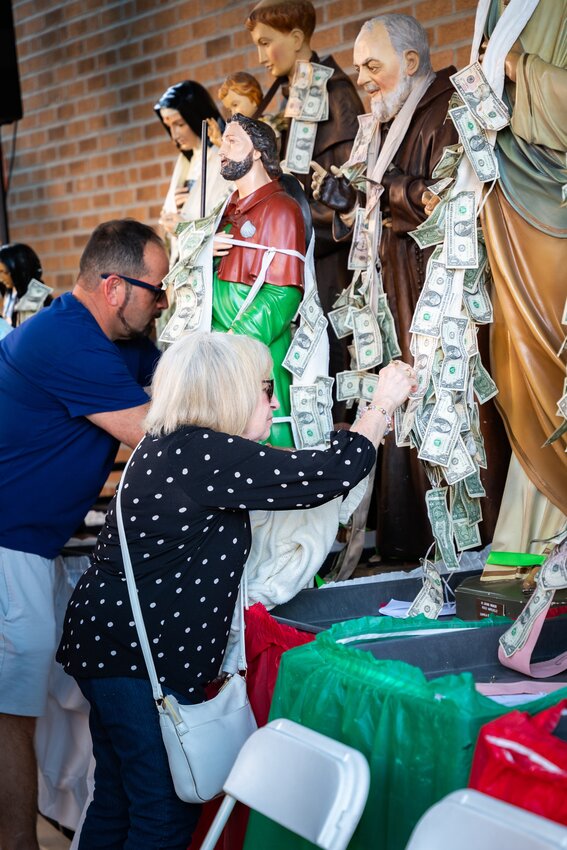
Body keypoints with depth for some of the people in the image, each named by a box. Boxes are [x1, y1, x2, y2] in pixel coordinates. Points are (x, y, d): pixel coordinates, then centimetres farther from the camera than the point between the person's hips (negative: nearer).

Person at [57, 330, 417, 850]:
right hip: (140, 659, -10)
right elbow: (331, 476, -20)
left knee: (118, 804, 21)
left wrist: (372, 427, 19)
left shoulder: (174, 447, 10)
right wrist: (384, 403, -5)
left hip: (111, 645, 10)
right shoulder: (206, 455, -21)